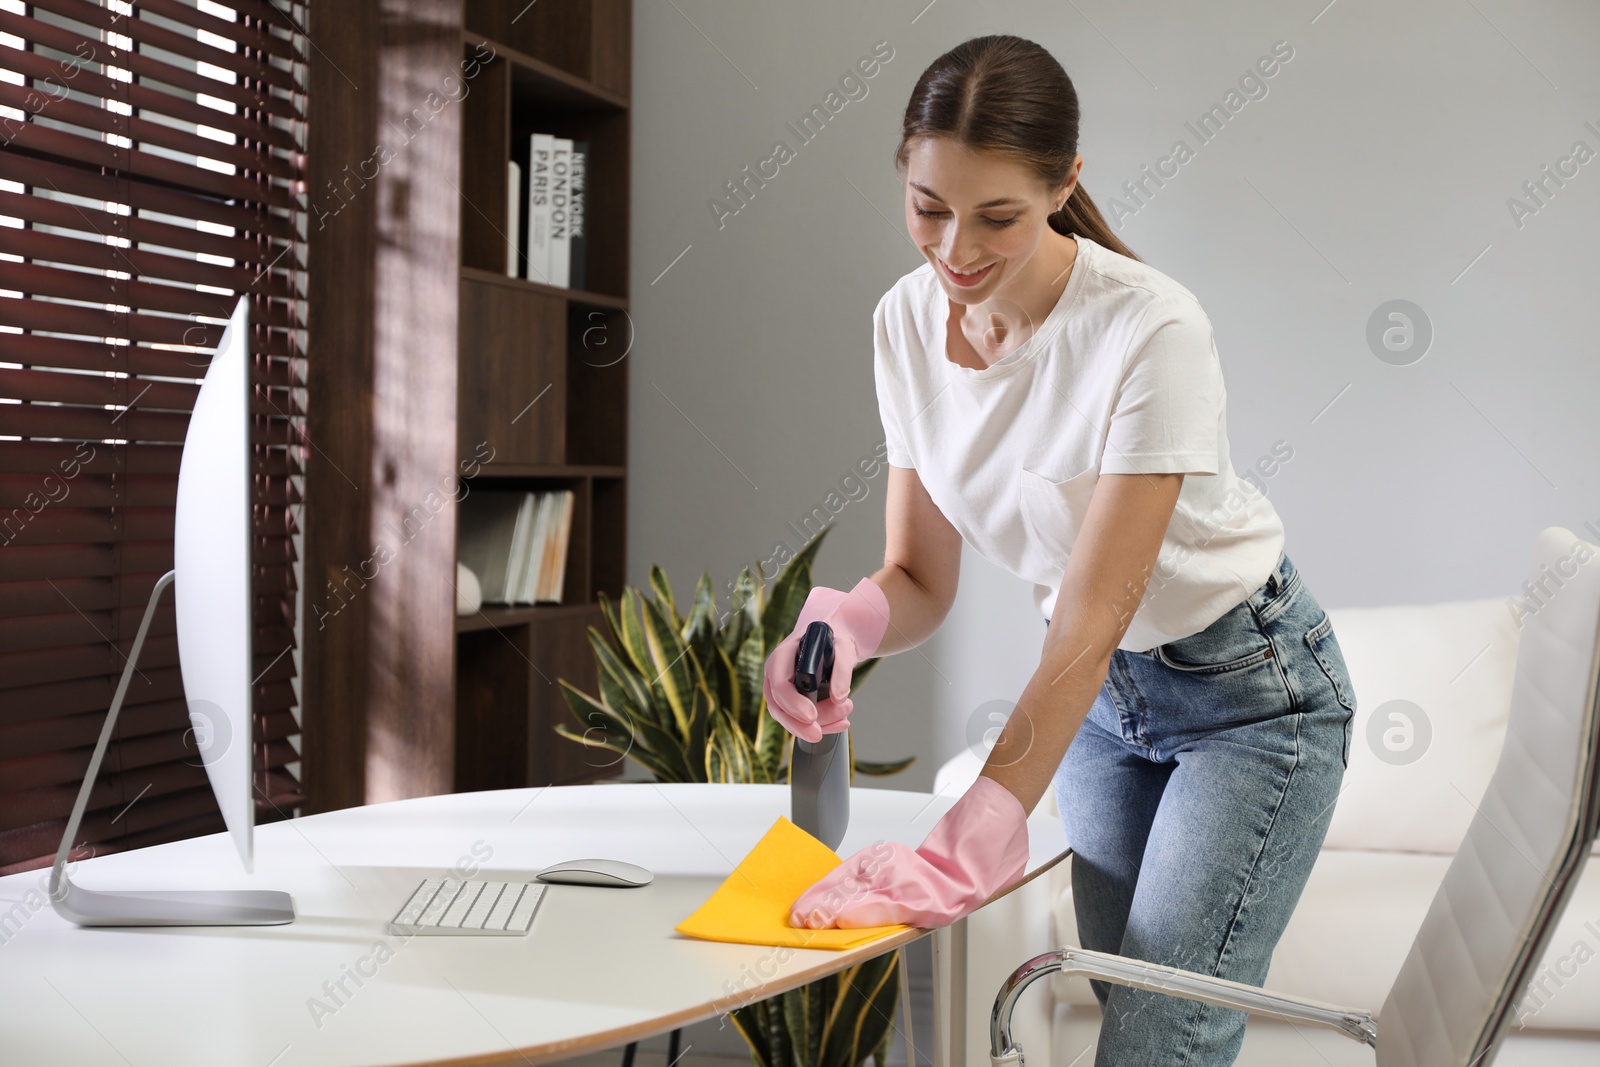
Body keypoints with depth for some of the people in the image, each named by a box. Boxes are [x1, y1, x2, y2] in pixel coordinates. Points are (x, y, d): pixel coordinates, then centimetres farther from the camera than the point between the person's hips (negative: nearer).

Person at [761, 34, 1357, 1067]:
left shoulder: (1151, 330, -27)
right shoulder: (909, 321, -8)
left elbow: (1093, 618, -30)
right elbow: (921, 578, -3)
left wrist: (962, 852, -37)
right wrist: (844, 623, -28)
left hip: (1249, 690, -6)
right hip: (1097, 689, 6)